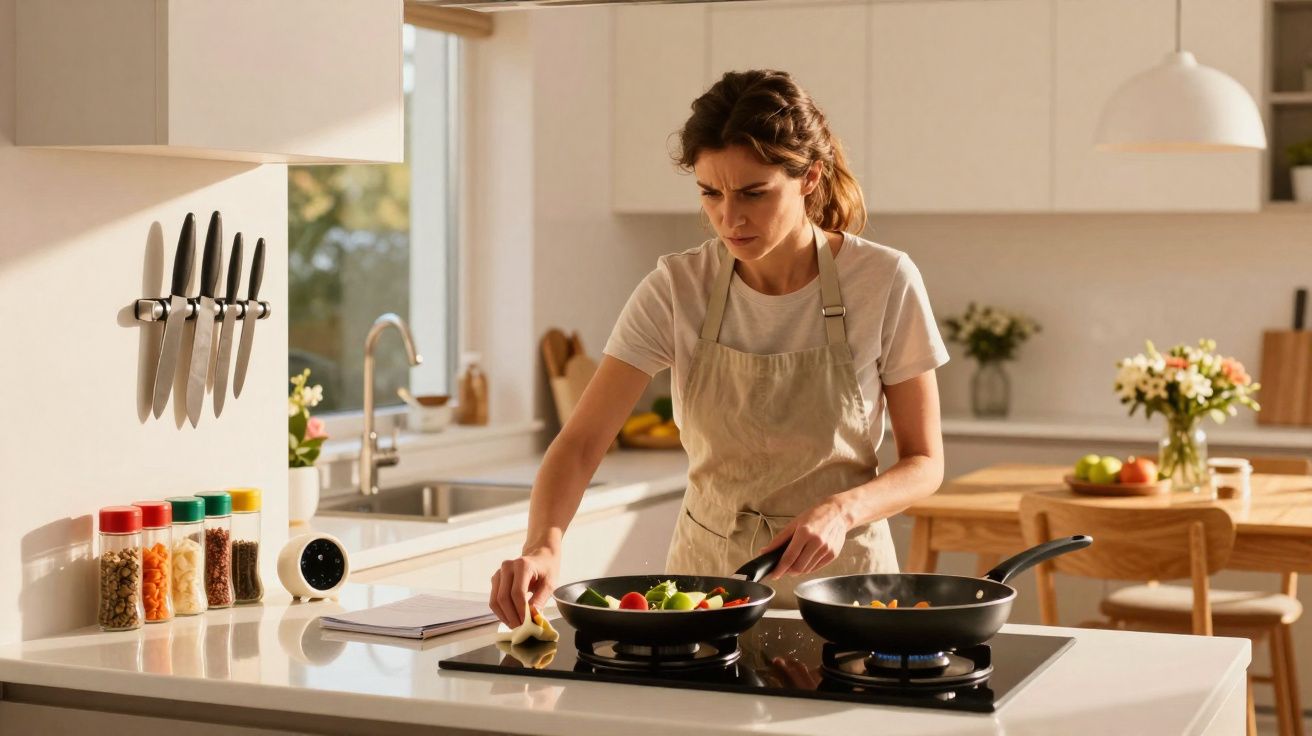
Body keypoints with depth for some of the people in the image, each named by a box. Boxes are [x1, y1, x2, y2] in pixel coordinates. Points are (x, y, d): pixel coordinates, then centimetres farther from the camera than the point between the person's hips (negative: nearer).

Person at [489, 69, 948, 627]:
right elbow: (580, 442, -11)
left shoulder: (884, 282, -10)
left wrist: (842, 509, -22)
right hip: (707, 572, 1)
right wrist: (543, 544, -30)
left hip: (840, 576, -1)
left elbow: (924, 462, -3)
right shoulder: (676, 289, -8)